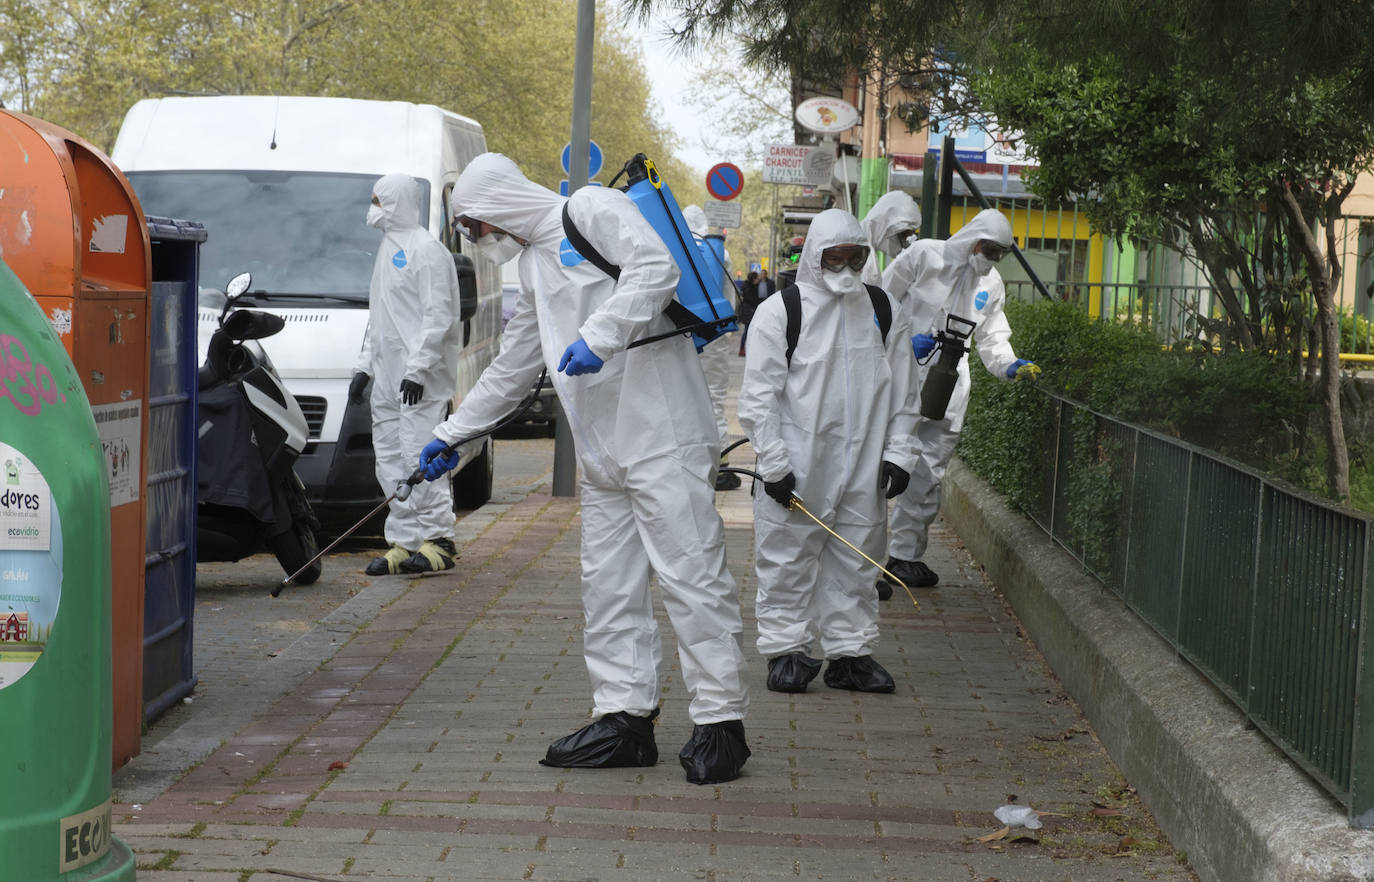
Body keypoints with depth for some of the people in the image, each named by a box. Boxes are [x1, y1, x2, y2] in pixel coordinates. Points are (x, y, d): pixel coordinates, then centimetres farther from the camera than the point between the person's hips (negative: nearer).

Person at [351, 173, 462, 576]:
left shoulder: (426, 249, -8)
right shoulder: (388, 249, 21)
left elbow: (437, 316, -15)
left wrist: (417, 368, -21)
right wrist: (364, 365, 19)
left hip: (419, 377, -9)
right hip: (387, 376, 9)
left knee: (418, 453, -12)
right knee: (390, 459, 7)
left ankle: (438, 539, -7)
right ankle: (403, 542, 11)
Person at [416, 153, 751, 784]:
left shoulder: (593, 210, -3)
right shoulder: (533, 264, 24)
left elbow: (656, 269, -20)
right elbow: (510, 367, 32)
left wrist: (599, 336, -26)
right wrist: (449, 434, 34)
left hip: (661, 432, -10)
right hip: (602, 449, 10)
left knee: (689, 573, -8)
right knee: (608, 584, 8)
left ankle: (720, 722, -5)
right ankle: (625, 718, 14)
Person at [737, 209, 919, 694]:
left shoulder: (884, 311, 9)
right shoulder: (779, 310, -3)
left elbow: (903, 393, 13)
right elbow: (759, 397, -5)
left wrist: (898, 454, 5)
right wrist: (774, 464, -10)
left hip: (863, 467, 4)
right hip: (797, 467, -3)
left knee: (855, 561, 9)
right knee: (789, 558, 0)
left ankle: (850, 651, 18)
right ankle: (786, 649, 11)